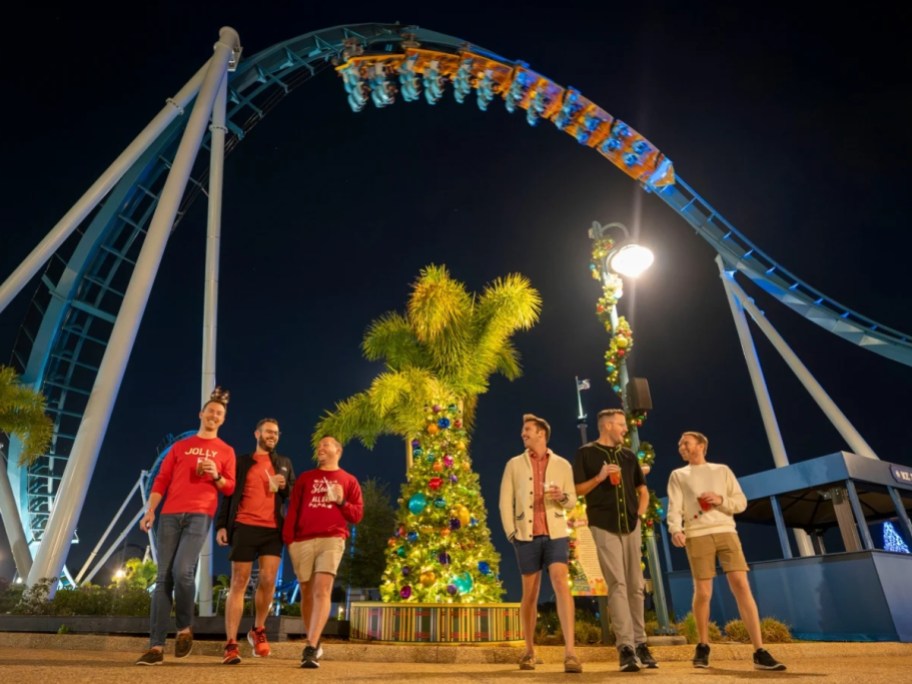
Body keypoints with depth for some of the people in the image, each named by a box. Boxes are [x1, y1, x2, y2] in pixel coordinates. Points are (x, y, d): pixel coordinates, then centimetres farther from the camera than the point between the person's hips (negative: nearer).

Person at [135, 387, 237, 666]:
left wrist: (216, 476, -10)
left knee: (182, 571, -18)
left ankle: (185, 628, 7)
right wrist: (150, 510, -1)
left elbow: (231, 488, 10)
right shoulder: (179, 446, 17)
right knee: (163, 578, 0)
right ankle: (156, 646, 3)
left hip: (200, 515, -2)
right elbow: (161, 480, 11)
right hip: (170, 515, 3)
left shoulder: (226, 451, 13)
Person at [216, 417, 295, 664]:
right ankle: (231, 644, 3)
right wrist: (222, 525, -4)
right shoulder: (241, 462, 11)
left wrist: (285, 486, -4)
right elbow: (229, 495, 6)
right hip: (244, 527, -2)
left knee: (268, 581, -5)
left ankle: (258, 630, 19)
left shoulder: (284, 464, 17)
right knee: (239, 583, -1)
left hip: (273, 529, 2)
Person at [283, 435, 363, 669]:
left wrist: (341, 502, -7)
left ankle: (310, 648, -18)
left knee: (322, 590, -17)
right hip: (303, 541, 3)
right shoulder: (305, 478, 18)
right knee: (307, 594, 8)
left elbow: (357, 515, 9)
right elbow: (293, 511, 11)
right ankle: (314, 644, 24)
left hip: (332, 539, -3)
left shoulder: (349, 480, 12)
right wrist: (288, 539, 0)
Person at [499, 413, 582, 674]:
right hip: (527, 536, 1)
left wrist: (562, 497, -12)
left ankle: (570, 651, -14)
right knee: (530, 593, 8)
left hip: (556, 534, 0)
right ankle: (529, 651, 23)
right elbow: (506, 501, 4)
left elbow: (572, 501, 10)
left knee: (561, 584, -16)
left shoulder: (562, 465, 6)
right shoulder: (514, 464, 6)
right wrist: (511, 532, -5)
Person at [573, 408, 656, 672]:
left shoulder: (628, 455, 15)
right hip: (604, 527, -5)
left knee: (636, 586, 7)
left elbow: (643, 490, 21)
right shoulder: (586, 453, 0)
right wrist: (599, 477, -16)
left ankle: (640, 644, 15)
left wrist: (640, 513, 6)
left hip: (631, 526, 5)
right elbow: (577, 490, -3)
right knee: (617, 584, -9)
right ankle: (625, 646, -7)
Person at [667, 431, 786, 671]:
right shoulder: (678, 475, 13)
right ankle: (703, 646, 17)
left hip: (726, 532, 1)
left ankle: (759, 652, -4)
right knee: (703, 593, -1)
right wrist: (675, 529, -18)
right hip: (697, 536, -1)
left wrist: (721, 500, -8)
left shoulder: (722, 470, 17)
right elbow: (674, 507, 1)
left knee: (741, 586, -9)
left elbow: (741, 502, 12)